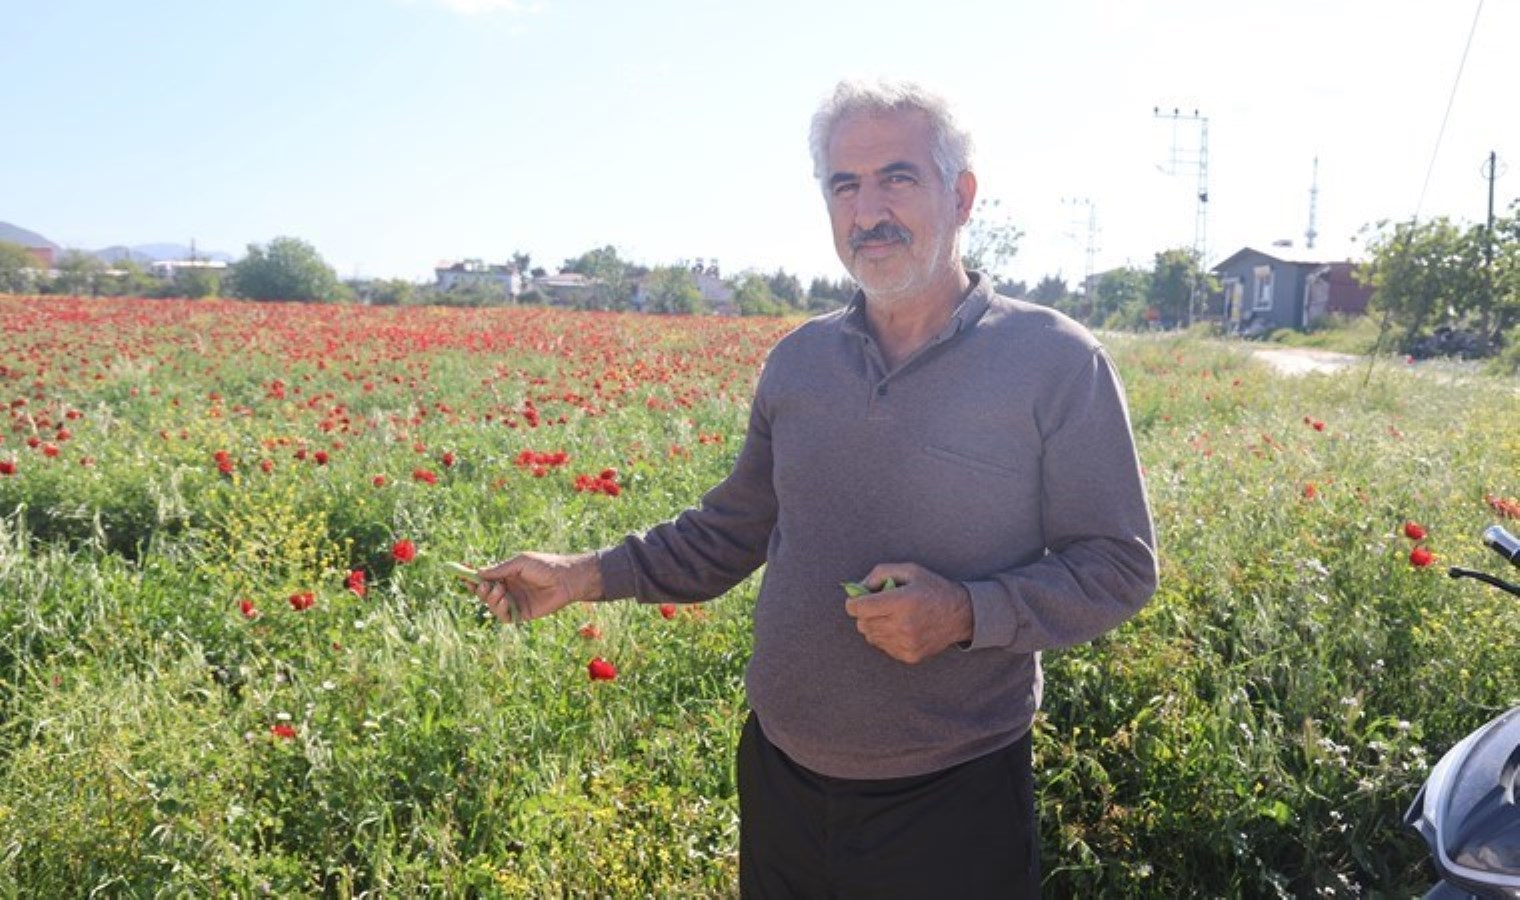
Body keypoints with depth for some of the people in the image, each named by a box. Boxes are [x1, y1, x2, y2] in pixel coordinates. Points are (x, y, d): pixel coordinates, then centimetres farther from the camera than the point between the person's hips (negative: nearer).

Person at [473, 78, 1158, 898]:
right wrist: (589, 575, 1)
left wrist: (967, 614, -24)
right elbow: (732, 529, 12)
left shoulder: (1058, 363, -11)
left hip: (951, 800, -4)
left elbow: (1118, 568, -8)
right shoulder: (797, 360, 3)